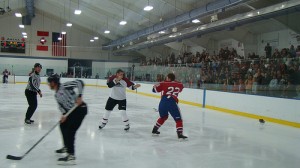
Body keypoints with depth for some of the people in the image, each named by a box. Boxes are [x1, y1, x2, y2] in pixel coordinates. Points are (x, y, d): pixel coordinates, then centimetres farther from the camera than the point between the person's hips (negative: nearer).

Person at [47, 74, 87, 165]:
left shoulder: (64, 86, -13)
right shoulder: (56, 95, 14)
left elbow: (80, 82, -22)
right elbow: (61, 105, 9)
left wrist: (79, 96, -29)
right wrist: (64, 115, -10)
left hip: (80, 109, -10)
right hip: (72, 111, 10)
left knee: (70, 131, -15)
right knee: (63, 125, 21)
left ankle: (71, 156, -14)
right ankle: (67, 147, 40)